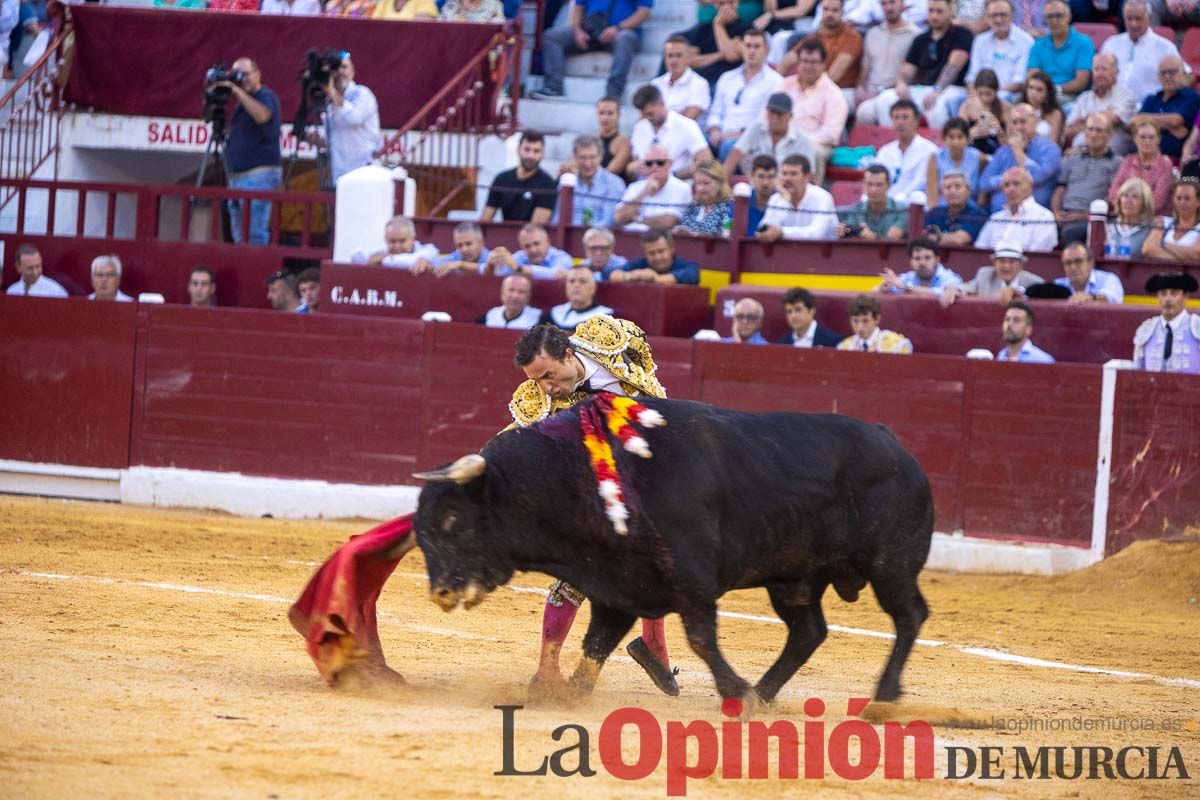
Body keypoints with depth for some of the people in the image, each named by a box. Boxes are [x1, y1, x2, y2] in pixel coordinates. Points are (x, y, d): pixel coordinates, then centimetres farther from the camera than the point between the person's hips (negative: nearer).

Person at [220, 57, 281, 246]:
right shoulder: (242, 103, 23)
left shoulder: (266, 96, -5)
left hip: (258, 175, -10)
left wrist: (237, 91, -26)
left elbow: (262, 116, -27)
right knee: (239, 237, 9)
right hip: (237, 176, 10)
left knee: (254, 235, -16)